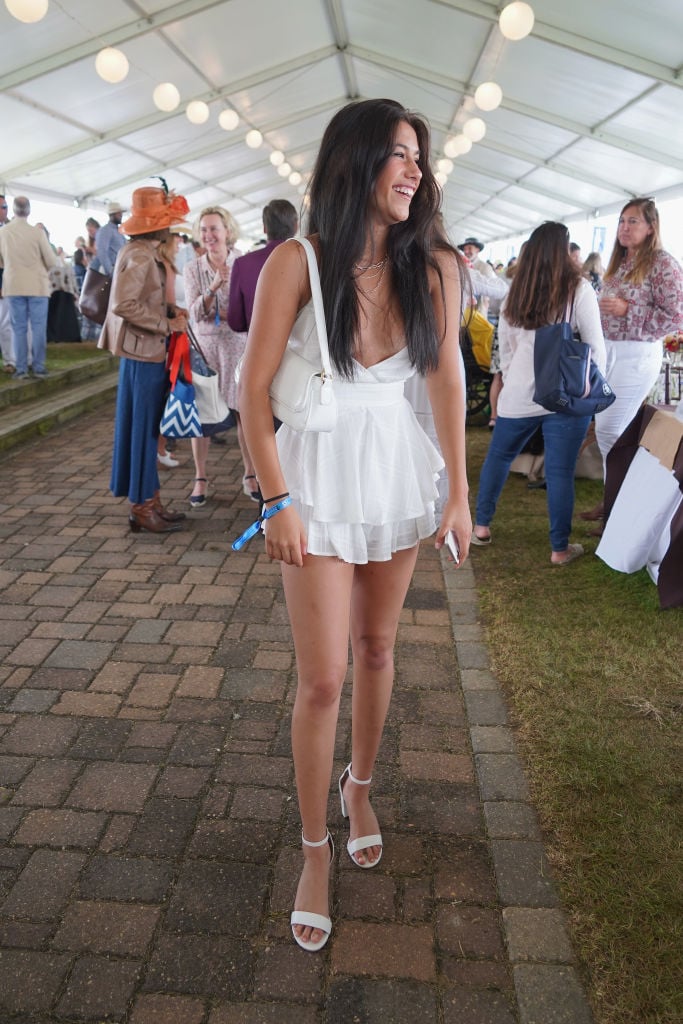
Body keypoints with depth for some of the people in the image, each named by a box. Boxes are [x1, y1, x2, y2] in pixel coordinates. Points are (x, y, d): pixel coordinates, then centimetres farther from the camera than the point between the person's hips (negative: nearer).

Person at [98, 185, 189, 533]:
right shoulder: (139, 255, -16)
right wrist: (166, 324, -19)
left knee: (146, 429, 13)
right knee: (142, 429, -3)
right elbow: (124, 304, -26)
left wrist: (170, 311, 4)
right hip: (143, 352, -10)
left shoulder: (146, 253, 14)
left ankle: (147, 501, 22)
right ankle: (142, 507, 6)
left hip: (148, 352, 10)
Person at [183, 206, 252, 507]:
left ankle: (250, 475, 15)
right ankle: (200, 478, 12)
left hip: (239, 343, -1)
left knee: (244, 412, 1)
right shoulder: (193, 269, 3)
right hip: (204, 344, 1)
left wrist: (216, 314, -13)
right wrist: (213, 287, -21)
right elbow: (195, 314, -7)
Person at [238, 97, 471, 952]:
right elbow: (254, 390, -11)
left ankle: (359, 787, 43)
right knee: (322, 678, 0)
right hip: (320, 473, -3)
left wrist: (459, 492, 1)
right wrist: (277, 504, -13)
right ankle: (314, 851, 22)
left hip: (399, 472, 3)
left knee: (376, 647, 17)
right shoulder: (297, 262, -13)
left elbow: (446, 379, 1)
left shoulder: (432, 265, -4)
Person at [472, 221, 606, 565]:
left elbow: (504, 346, 11)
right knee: (560, 470, 2)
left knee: (498, 456, 17)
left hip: (519, 393, 3)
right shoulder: (578, 289, -5)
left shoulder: (516, 290, 5)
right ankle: (560, 548, 11)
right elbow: (595, 347, -3)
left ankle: (481, 526, 25)